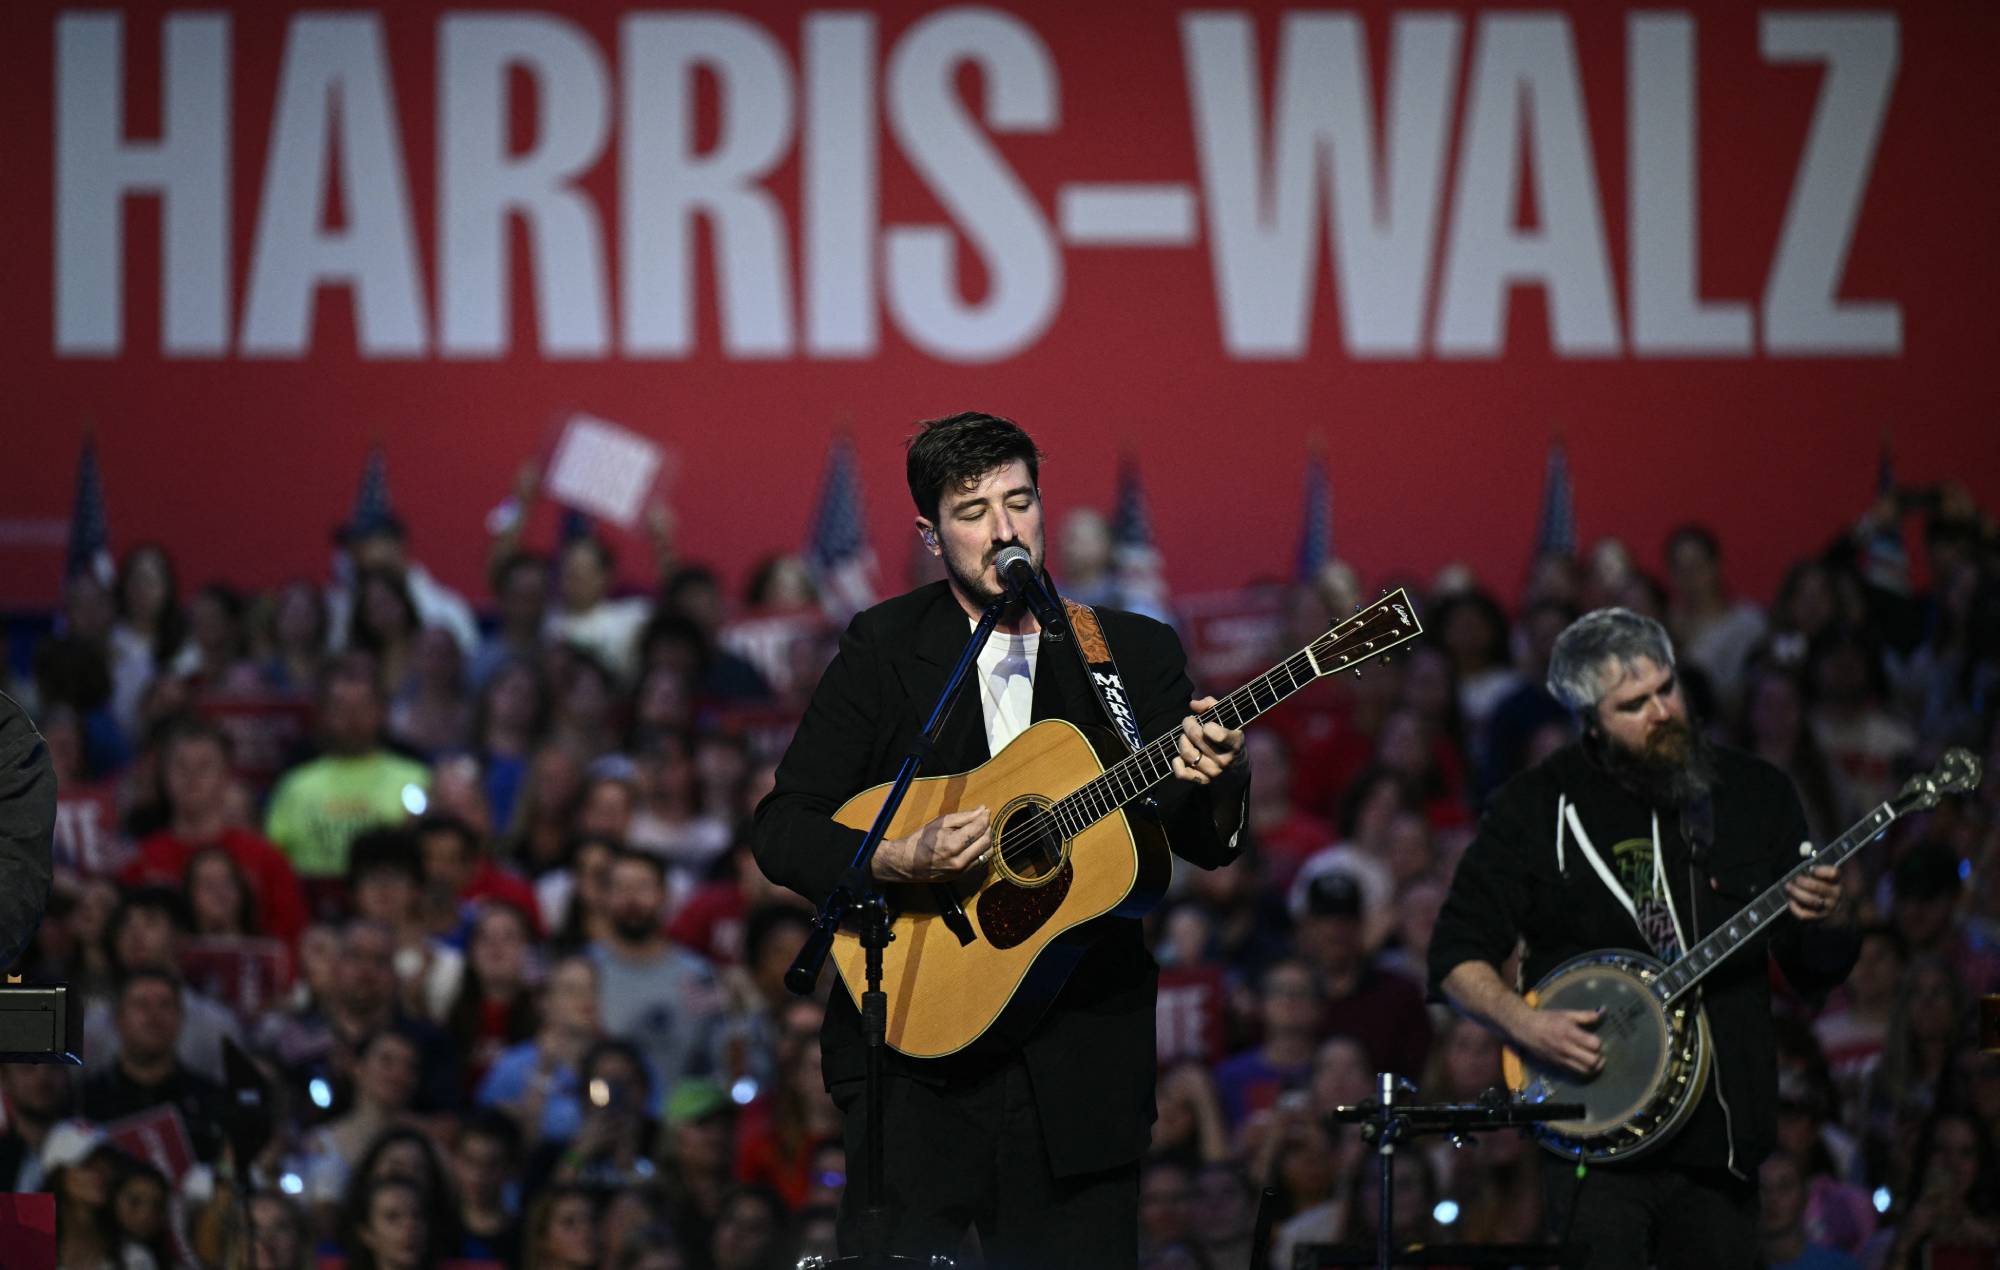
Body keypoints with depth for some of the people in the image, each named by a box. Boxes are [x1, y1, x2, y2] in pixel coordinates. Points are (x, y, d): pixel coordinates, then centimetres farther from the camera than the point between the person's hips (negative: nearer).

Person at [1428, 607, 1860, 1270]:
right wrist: (1525, 1023, -14)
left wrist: (1830, 923, -11)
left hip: (1722, 1141, 2)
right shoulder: (1537, 806, 1)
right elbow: (1455, 957, 4)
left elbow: (1819, 971, 12)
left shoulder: (1754, 794, 8)